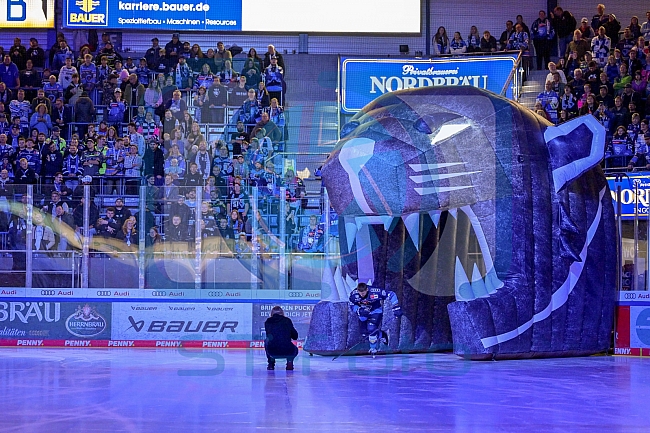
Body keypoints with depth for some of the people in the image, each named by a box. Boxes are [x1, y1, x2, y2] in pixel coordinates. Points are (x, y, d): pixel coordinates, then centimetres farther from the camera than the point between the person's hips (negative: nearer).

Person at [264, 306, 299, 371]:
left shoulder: (268, 321, 11)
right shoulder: (287, 320, 10)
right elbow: (295, 337, 17)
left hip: (272, 352, 0)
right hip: (287, 352, 0)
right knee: (295, 349, 38)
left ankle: (271, 363, 27)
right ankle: (290, 361, 10)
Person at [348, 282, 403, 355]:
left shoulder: (375, 292, -35)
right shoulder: (353, 294, -26)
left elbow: (391, 294, -26)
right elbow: (352, 306, -9)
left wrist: (396, 308, -26)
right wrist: (359, 310, -30)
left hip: (375, 311, -4)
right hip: (363, 313, 4)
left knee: (371, 329, -23)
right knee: (365, 332, 3)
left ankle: (373, 348, 1)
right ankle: (382, 335, 32)